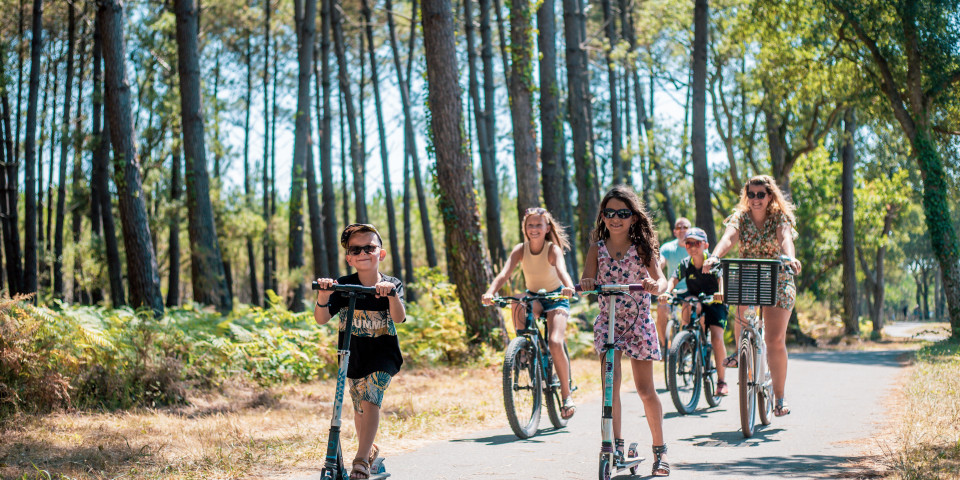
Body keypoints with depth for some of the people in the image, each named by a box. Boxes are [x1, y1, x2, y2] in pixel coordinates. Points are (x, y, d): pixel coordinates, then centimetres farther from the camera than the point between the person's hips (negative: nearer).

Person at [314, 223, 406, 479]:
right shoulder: (343, 286, -9)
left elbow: (399, 318, -28)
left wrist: (391, 293, -46)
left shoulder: (392, 285, -10)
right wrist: (323, 295, -38)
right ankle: (370, 448, 41)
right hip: (353, 354, 3)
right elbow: (322, 319, -18)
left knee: (370, 398, -23)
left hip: (383, 354, -3)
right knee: (359, 406, 14)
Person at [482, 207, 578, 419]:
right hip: (533, 298, 3)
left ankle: (566, 395, -9)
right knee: (519, 306, -34)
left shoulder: (553, 249, -20)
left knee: (555, 343, -23)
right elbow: (504, 273, -28)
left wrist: (568, 287, -63)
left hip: (555, 299, -3)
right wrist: (490, 292, -47)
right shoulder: (520, 250, -13)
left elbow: (561, 269, -40)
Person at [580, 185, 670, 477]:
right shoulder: (598, 249, 2)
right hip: (607, 321, 1)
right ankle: (616, 444, -13)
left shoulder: (642, 247, -3)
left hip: (638, 322, -1)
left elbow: (661, 280, -12)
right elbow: (587, 283, -7)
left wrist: (655, 286, -35)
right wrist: (585, 284, -30)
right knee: (611, 381, -17)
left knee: (645, 390, 3)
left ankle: (660, 449, 16)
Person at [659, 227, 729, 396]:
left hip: (714, 302, -2)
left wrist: (721, 292, -51)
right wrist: (666, 292, -41)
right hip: (695, 300, 2)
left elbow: (721, 279, -28)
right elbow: (673, 280, -18)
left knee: (717, 338, -18)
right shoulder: (685, 264, -6)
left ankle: (721, 380, -5)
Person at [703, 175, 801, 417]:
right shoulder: (740, 218, -2)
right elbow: (728, 238, -22)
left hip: (778, 282, -1)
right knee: (741, 308, -32)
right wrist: (714, 256, -44)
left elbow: (785, 239, -26)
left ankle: (779, 396, 1)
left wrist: (790, 258, -49)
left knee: (775, 340, -10)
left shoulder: (780, 218, -5)